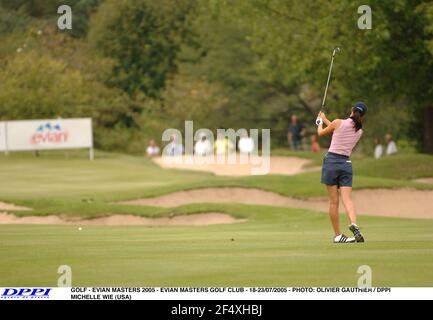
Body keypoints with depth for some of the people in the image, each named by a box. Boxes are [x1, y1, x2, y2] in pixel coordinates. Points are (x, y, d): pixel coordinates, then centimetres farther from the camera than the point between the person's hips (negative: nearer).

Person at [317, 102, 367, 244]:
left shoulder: (339, 123, -6)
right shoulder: (359, 131, 8)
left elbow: (321, 133, 11)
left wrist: (320, 122, 33)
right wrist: (325, 119, 36)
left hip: (331, 161, -2)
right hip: (346, 163, 2)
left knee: (334, 201, 2)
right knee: (347, 198, -5)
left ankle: (338, 235, 4)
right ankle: (354, 224, -32)